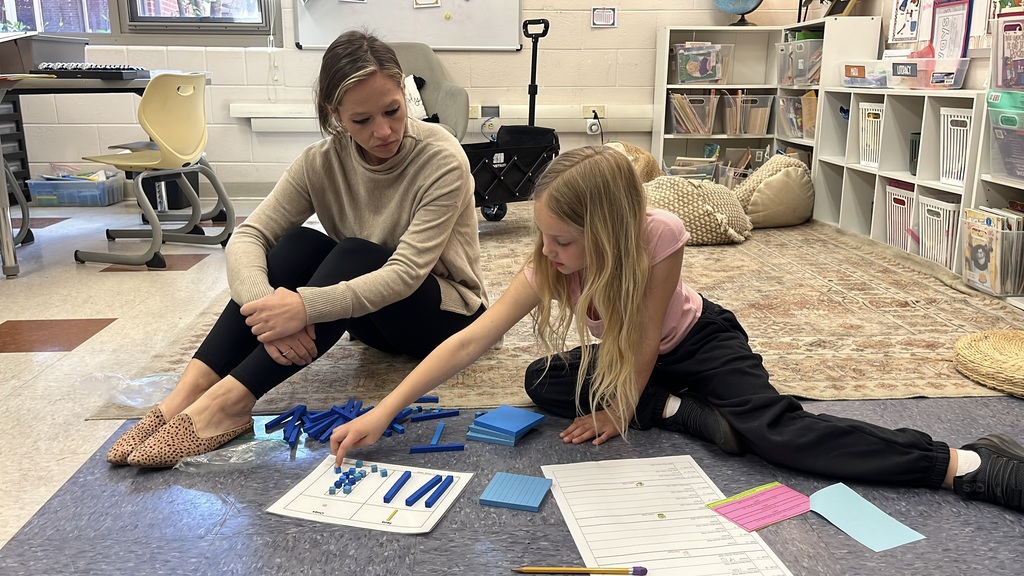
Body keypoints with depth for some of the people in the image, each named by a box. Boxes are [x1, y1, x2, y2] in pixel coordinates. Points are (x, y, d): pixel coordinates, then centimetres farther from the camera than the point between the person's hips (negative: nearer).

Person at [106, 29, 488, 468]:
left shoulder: (441, 159, -23)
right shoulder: (323, 161, -11)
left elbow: (406, 273, -32)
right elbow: (249, 235, -19)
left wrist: (306, 306, -44)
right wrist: (267, 305, -40)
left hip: (445, 313, -3)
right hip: (369, 313, 4)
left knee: (355, 255, -33)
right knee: (298, 245, -25)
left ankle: (228, 404, -37)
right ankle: (186, 396, -30)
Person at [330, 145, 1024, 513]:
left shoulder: (658, 235, -34)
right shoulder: (548, 266, -25)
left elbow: (645, 337, -22)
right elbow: (470, 341, -29)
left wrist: (621, 407, -15)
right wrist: (382, 413, -34)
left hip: (698, 340, -4)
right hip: (626, 361, 5)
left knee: (770, 423, -29)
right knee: (543, 383, -17)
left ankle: (966, 463, -27)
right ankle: (685, 412, -17)